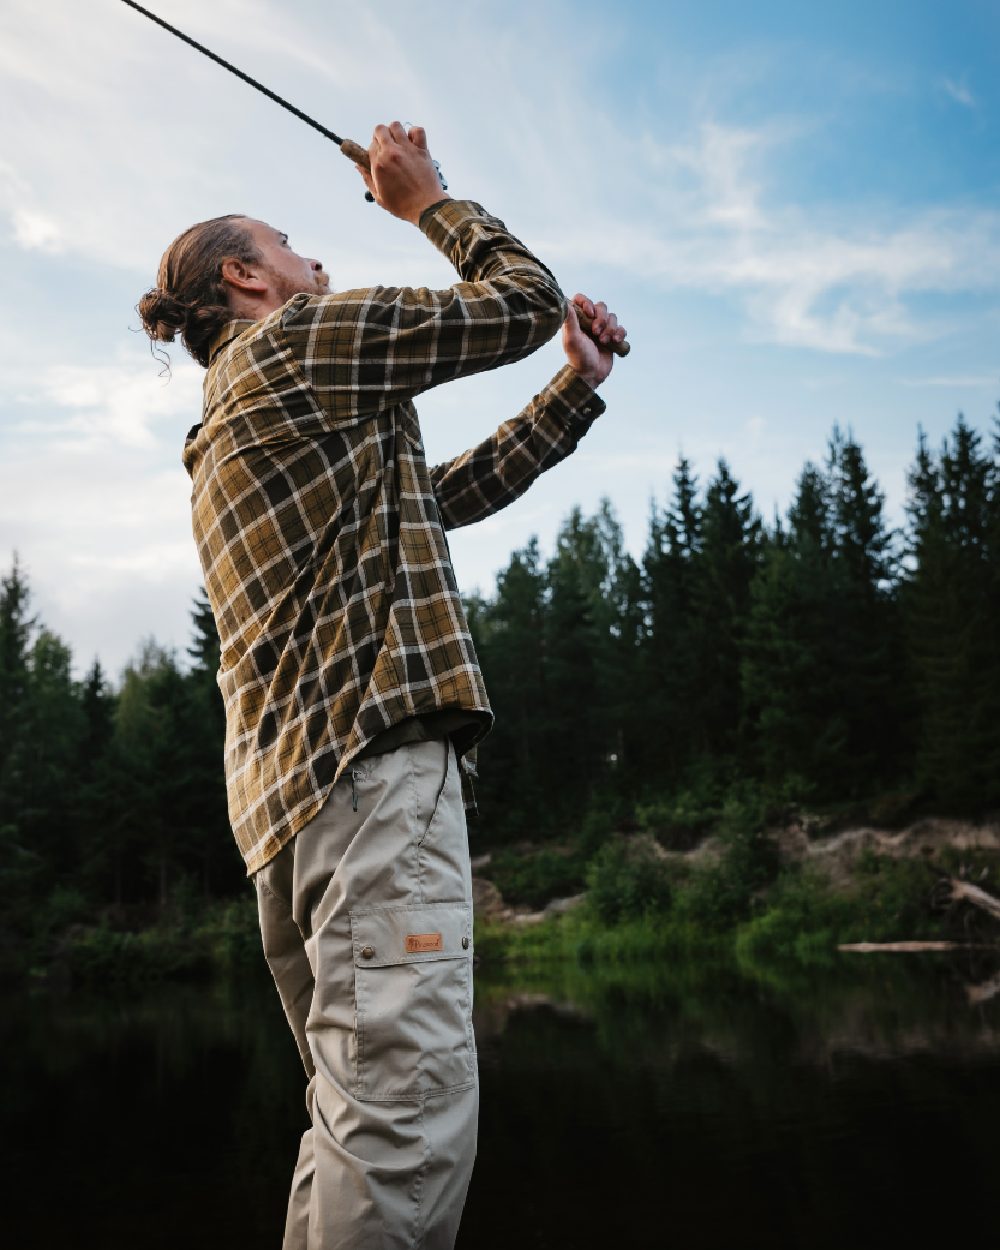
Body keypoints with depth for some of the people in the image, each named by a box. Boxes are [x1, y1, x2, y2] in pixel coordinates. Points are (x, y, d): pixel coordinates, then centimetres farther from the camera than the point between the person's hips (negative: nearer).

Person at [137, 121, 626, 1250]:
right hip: (370, 748, -10)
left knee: (364, 1109, 11)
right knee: (413, 1101, -18)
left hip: (287, 776, 10)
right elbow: (523, 299, 6)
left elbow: (450, 493, 29)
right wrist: (423, 198, 22)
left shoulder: (227, 430, 32)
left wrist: (575, 389, 26)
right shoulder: (303, 337, 4)